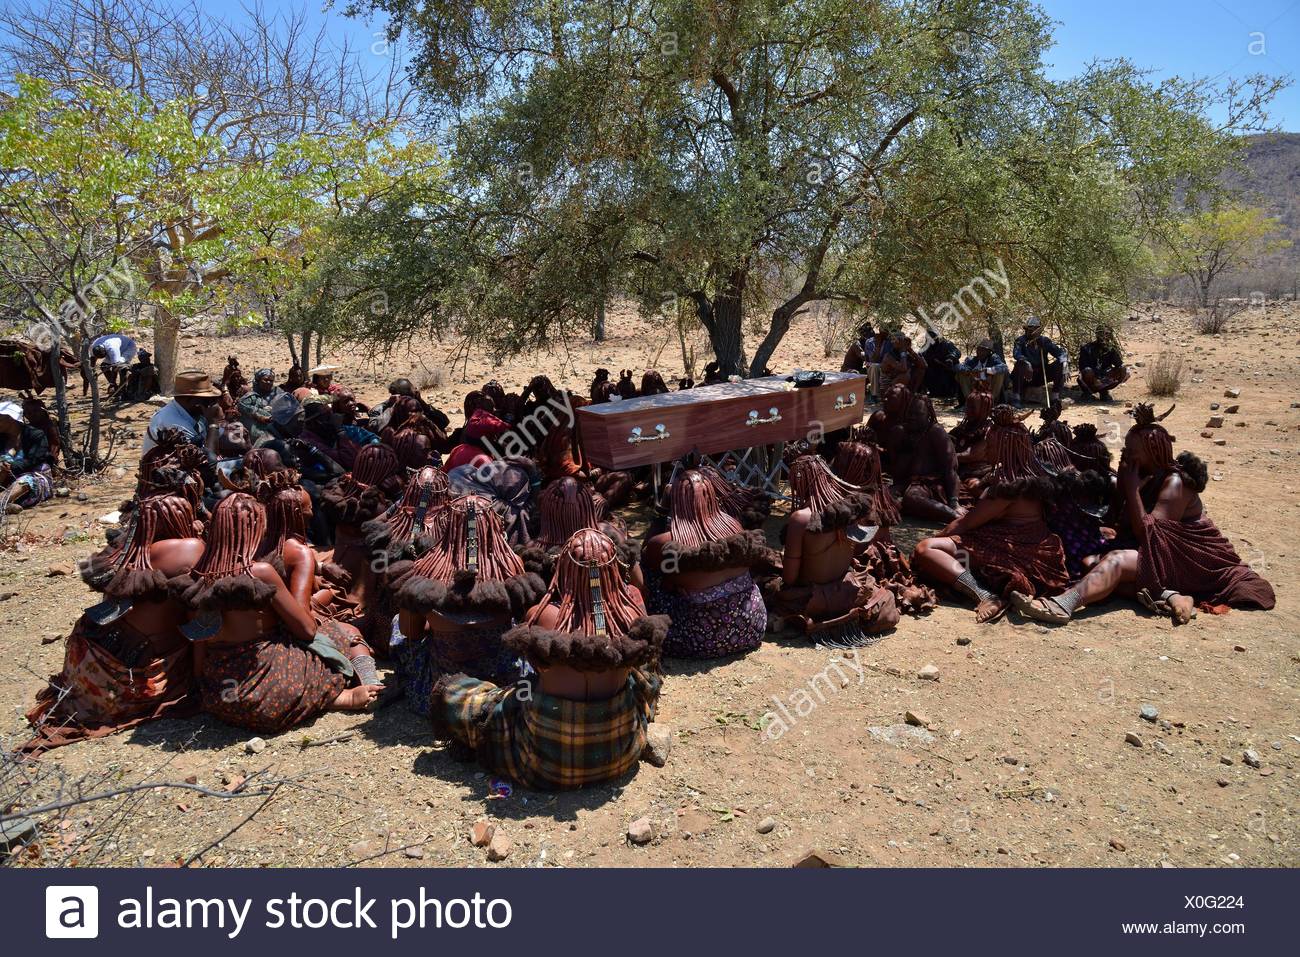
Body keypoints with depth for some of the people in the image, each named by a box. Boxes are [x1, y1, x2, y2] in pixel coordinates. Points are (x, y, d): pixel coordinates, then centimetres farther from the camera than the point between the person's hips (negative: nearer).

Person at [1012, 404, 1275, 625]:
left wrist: (1132, 488, -18)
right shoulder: (1149, 478, 14)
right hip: (1163, 554, 8)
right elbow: (1122, 520, 3)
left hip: (1186, 561, -8)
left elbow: (1147, 532, -21)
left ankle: (1063, 605, -54)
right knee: (1100, 562, -16)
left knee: (1116, 560, -31)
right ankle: (1166, 596, -32)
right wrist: (1123, 482, -5)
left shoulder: (1174, 482, -12)